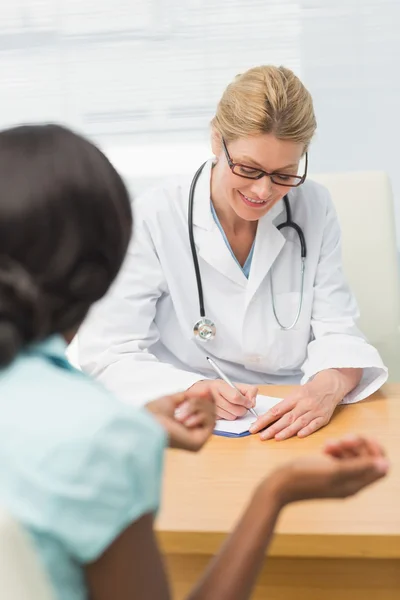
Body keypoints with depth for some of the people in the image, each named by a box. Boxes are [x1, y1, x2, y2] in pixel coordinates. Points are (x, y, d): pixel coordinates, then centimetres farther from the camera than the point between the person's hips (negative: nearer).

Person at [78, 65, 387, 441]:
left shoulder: (314, 209, 0)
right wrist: (193, 391, -29)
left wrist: (329, 386, -23)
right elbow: (108, 356, -10)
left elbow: (335, 332, 1)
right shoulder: (153, 220, -10)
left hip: (295, 426, 2)